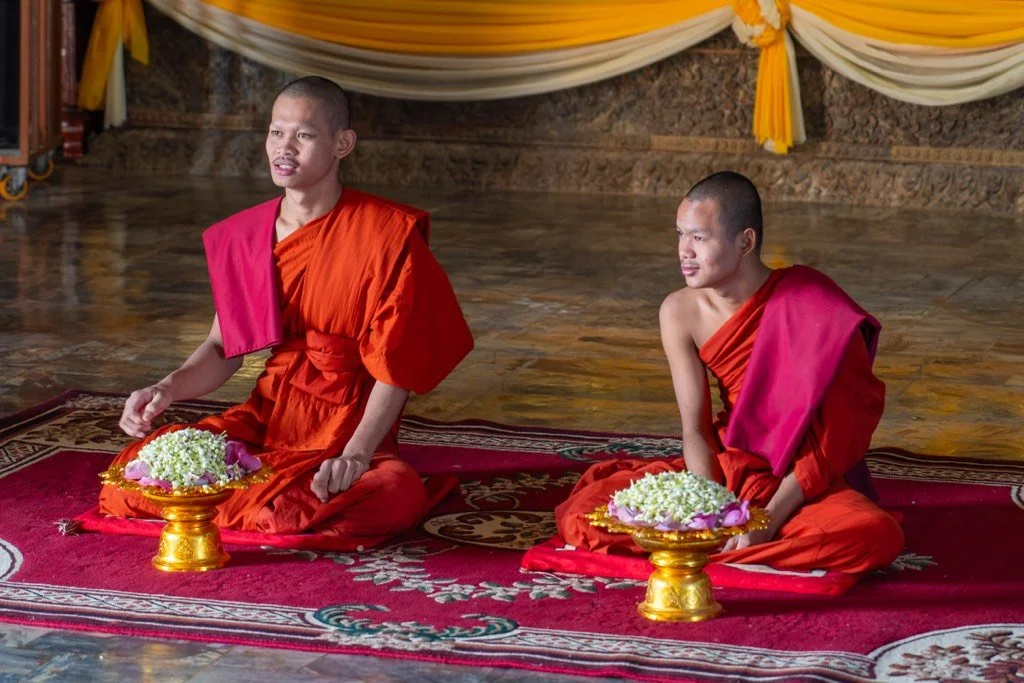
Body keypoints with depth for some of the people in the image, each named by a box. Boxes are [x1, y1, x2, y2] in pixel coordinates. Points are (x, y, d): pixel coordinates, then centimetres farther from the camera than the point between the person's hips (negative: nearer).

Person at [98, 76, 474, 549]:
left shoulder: (385, 235, -9)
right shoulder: (244, 236, 8)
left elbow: (394, 368, -12)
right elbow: (223, 347, 14)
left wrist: (356, 454, -26)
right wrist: (167, 389, -7)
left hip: (349, 433, -4)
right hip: (266, 419, 4)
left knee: (395, 498, -39)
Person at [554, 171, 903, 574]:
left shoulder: (810, 307, -16)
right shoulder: (681, 313, -5)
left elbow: (831, 437, -15)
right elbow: (695, 428, -7)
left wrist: (771, 518, -24)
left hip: (802, 484, -2)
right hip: (725, 472, 2)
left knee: (876, 535, -37)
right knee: (583, 517, -18)